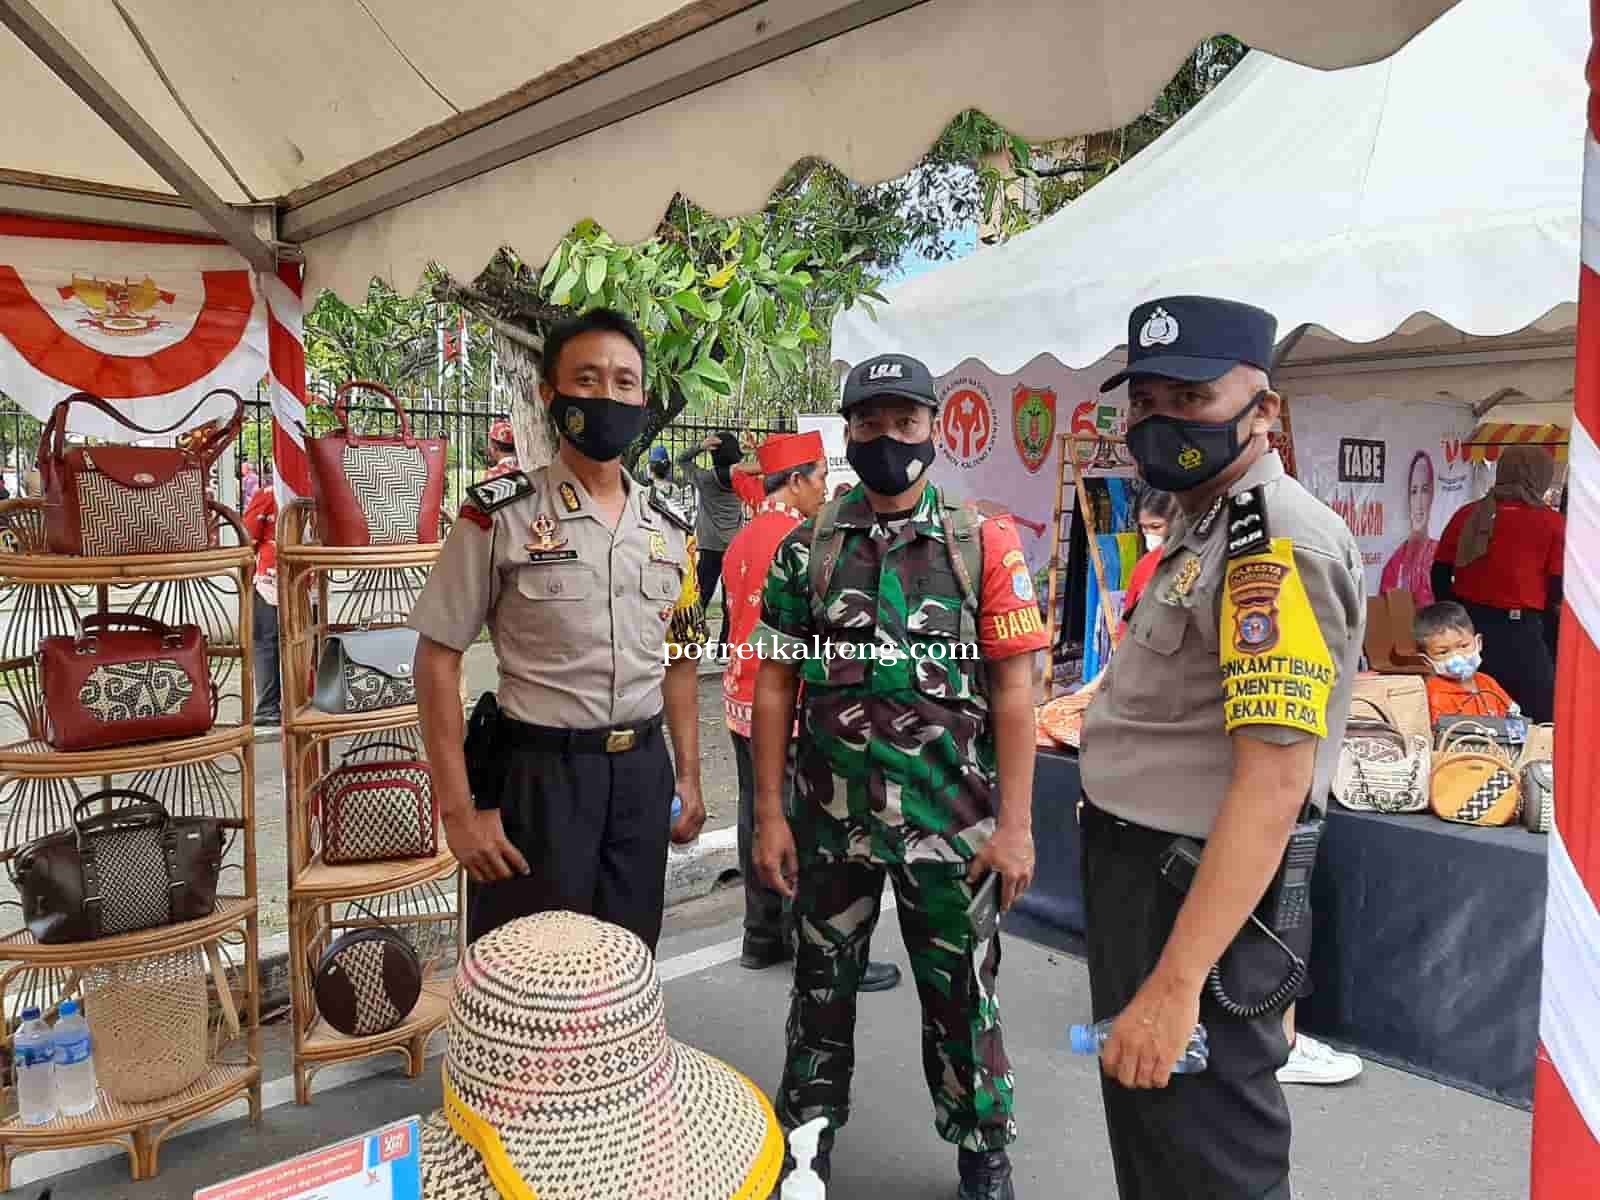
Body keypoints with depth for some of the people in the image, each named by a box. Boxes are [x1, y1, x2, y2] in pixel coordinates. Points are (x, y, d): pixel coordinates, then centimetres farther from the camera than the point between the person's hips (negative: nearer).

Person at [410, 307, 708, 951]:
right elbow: (437, 658, -9)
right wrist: (459, 809, -13)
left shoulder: (669, 529, 7)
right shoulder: (501, 514, -8)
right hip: (537, 775, -4)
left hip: (643, 775, 5)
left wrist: (689, 775, 11)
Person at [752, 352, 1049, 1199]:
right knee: (822, 984, 18)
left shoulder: (986, 545, -4)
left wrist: (1014, 824, -9)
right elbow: (776, 686, 2)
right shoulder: (806, 549, 1)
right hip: (830, 817, 2)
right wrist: (769, 815, -2)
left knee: (960, 994, 13)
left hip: (952, 818, -1)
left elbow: (1012, 690, -5)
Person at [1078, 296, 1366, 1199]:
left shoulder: (1277, 540, -21)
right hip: (1145, 873, 10)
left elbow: (1273, 784, -28)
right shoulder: (1207, 529, 12)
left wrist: (1175, 983, -29)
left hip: (1205, 896, -10)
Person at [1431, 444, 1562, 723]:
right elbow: (1558, 588, -6)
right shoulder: (1551, 523, -6)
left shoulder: (1467, 515, 3)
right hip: (1518, 630, -4)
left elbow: (1440, 573, 6)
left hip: (1467, 625, 4)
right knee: (1540, 721, 8)